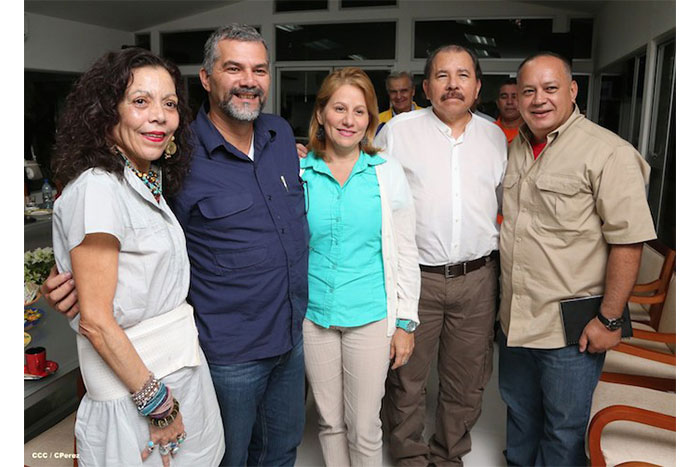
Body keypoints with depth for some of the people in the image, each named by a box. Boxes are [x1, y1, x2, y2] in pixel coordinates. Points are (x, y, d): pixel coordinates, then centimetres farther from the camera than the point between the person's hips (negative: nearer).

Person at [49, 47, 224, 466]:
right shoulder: (97, 188, -20)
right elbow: (95, 320, -21)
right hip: (131, 386, -8)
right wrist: (157, 404, -16)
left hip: (184, 369, 8)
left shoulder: (150, 181, 6)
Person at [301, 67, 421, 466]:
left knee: (364, 428, 9)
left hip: (371, 315, -1)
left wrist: (406, 322, -1)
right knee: (330, 422, 17)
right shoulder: (299, 173, -1)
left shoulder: (388, 172, -3)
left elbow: (405, 252, 0)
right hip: (313, 314, 2)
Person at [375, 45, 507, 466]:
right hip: (414, 276, -2)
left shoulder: (495, 136, 9)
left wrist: (499, 250, 12)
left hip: (477, 278, 3)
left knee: (466, 380, 15)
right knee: (407, 377, 10)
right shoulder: (398, 130, -1)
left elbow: (506, 204, 17)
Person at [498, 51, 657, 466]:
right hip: (515, 319, 7)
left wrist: (610, 319, -16)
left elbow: (628, 241, -17)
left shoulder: (609, 153, -16)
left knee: (563, 430, 12)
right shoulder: (516, 148, 8)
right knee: (519, 410, 25)